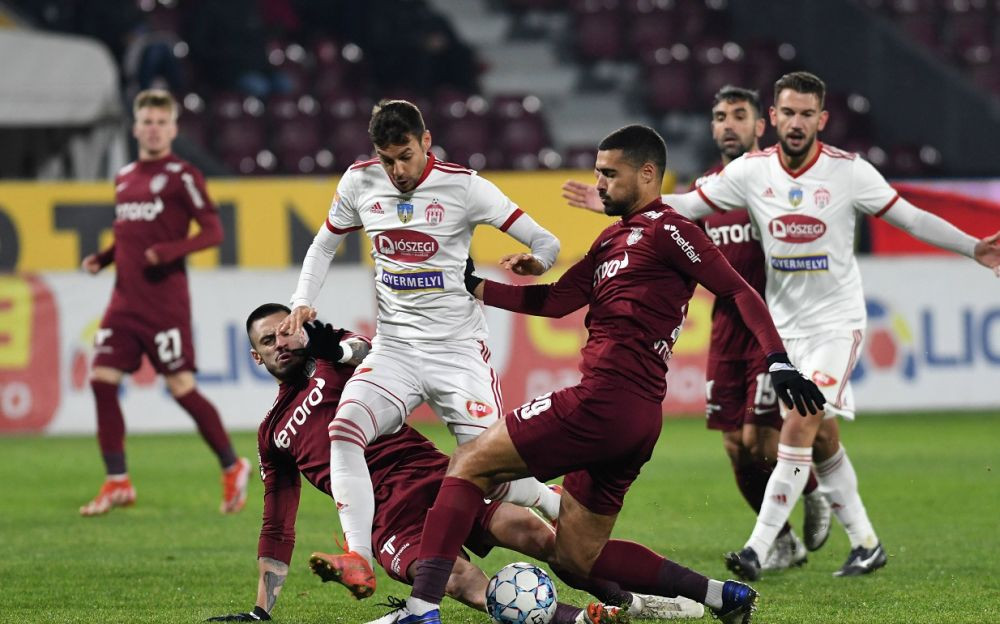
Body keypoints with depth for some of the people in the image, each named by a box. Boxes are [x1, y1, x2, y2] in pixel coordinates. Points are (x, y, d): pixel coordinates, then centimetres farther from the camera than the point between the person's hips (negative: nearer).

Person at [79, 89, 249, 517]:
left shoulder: (182, 176, -4)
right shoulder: (124, 178, 15)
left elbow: (213, 231, -8)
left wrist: (170, 251, -22)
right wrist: (103, 258, 8)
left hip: (165, 301, -6)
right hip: (125, 300, 6)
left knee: (181, 387, -6)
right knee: (101, 379, -4)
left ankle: (233, 468, 13)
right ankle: (117, 483, 3)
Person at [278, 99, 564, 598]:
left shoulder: (462, 186, -8)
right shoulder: (360, 183, 4)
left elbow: (545, 242, -7)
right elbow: (324, 244, 20)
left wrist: (535, 262, -30)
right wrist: (302, 302, 4)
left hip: (459, 351, -3)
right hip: (393, 349, 3)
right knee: (344, 428, -26)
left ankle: (560, 508, 28)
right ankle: (359, 561, -29)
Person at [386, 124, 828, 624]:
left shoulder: (664, 230, -4)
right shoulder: (614, 239, 23)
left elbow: (739, 291, -9)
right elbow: (556, 301, 23)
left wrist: (778, 362, -19)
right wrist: (473, 288, 19)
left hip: (603, 401, -10)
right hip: (636, 419, 10)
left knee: (469, 464, -4)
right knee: (578, 554, 14)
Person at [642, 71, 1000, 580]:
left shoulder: (849, 171, -10)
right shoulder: (751, 171, -2)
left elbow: (910, 218, -3)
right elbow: (687, 206, 5)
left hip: (837, 324, -4)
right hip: (784, 325, 4)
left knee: (798, 429, -16)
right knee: (822, 439, 9)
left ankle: (757, 550, -18)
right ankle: (865, 543, 24)